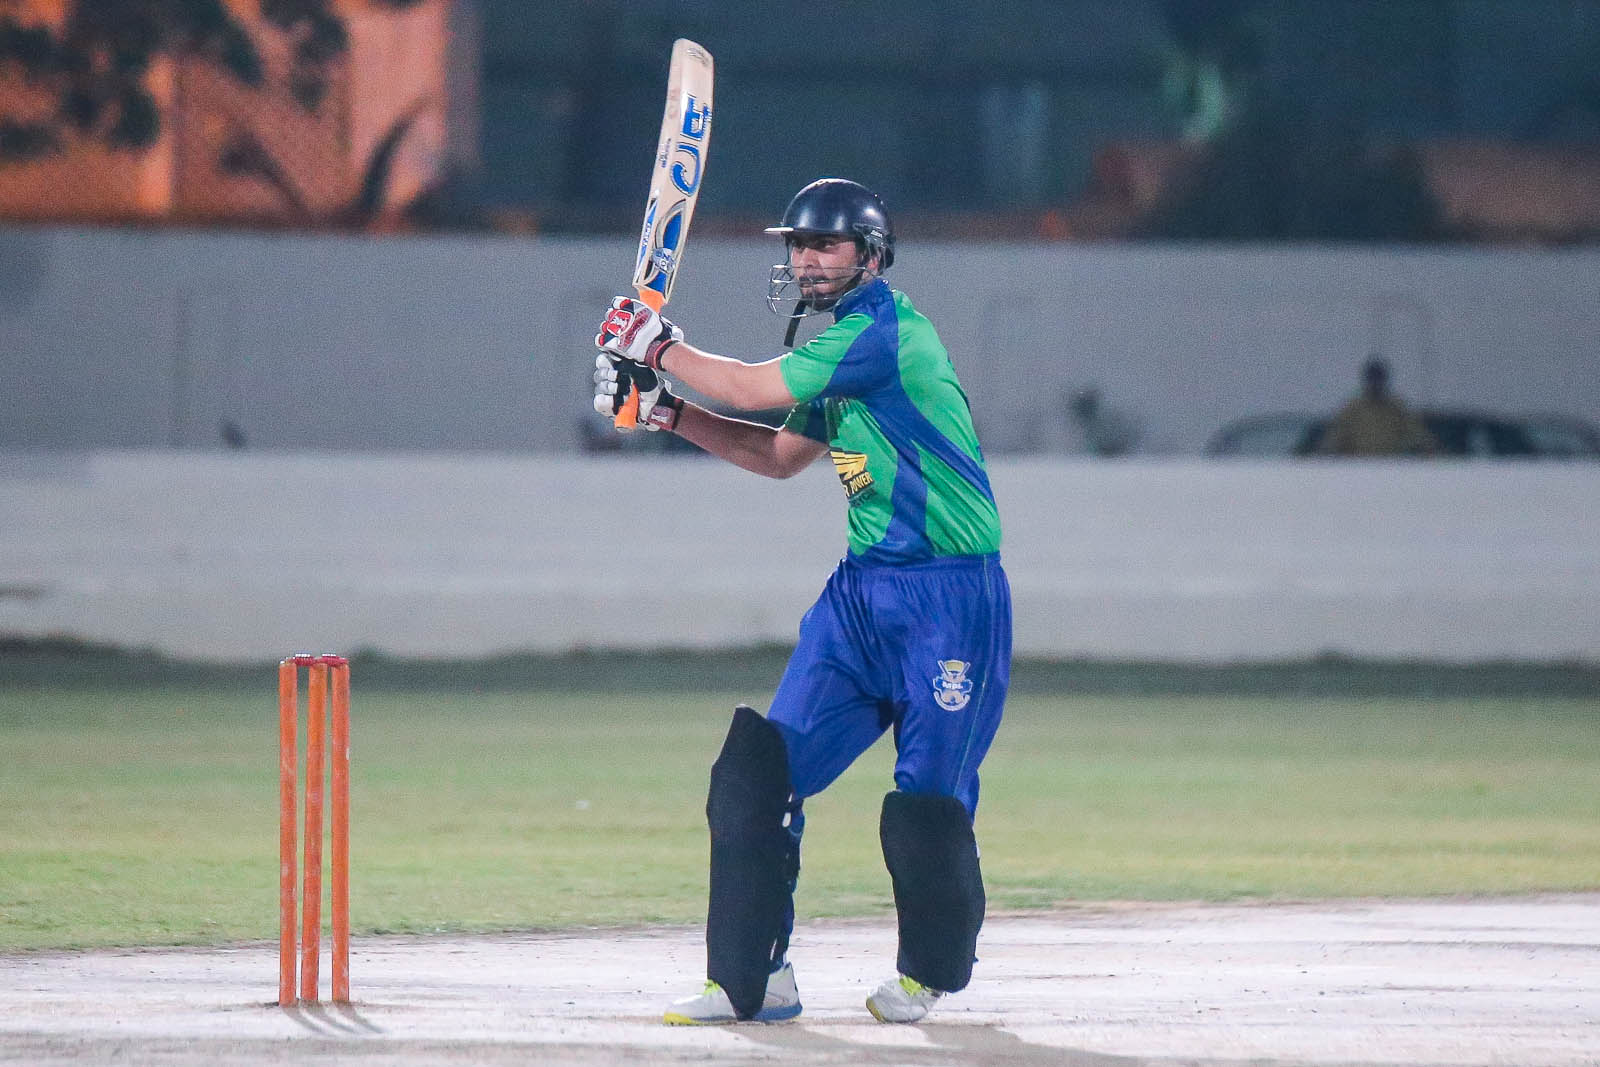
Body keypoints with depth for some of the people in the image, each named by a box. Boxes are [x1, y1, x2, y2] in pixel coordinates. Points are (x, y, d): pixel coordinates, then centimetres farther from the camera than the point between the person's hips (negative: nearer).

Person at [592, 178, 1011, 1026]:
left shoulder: (886, 332, -16)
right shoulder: (839, 345, 14)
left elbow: (755, 388, -16)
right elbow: (781, 454, 25)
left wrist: (657, 350, -3)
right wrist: (667, 409, 15)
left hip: (948, 597, -9)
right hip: (861, 593, 9)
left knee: (926, 801, -8)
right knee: (759, 770, -2)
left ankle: (928, 974, 15)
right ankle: (750, 979, 2)